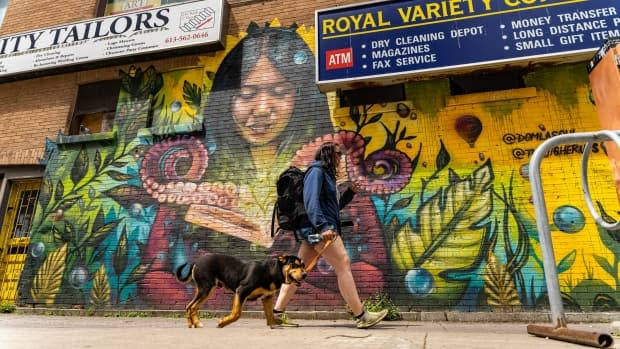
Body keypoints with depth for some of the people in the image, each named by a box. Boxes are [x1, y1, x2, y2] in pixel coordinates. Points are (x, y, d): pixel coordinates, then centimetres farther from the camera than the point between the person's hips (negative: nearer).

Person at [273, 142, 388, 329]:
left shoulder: (326, 174, 23)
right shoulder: (317, 171, -6)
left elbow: (334, 206, 27)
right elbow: (311, 201, -19)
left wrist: (351, 191, 15)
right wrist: (322, 226, -29)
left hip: (315, 230, 10)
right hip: (319, 228, -10)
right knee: (343, 265, -8)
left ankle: (277, 312, 13)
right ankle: (361, 316, -3)